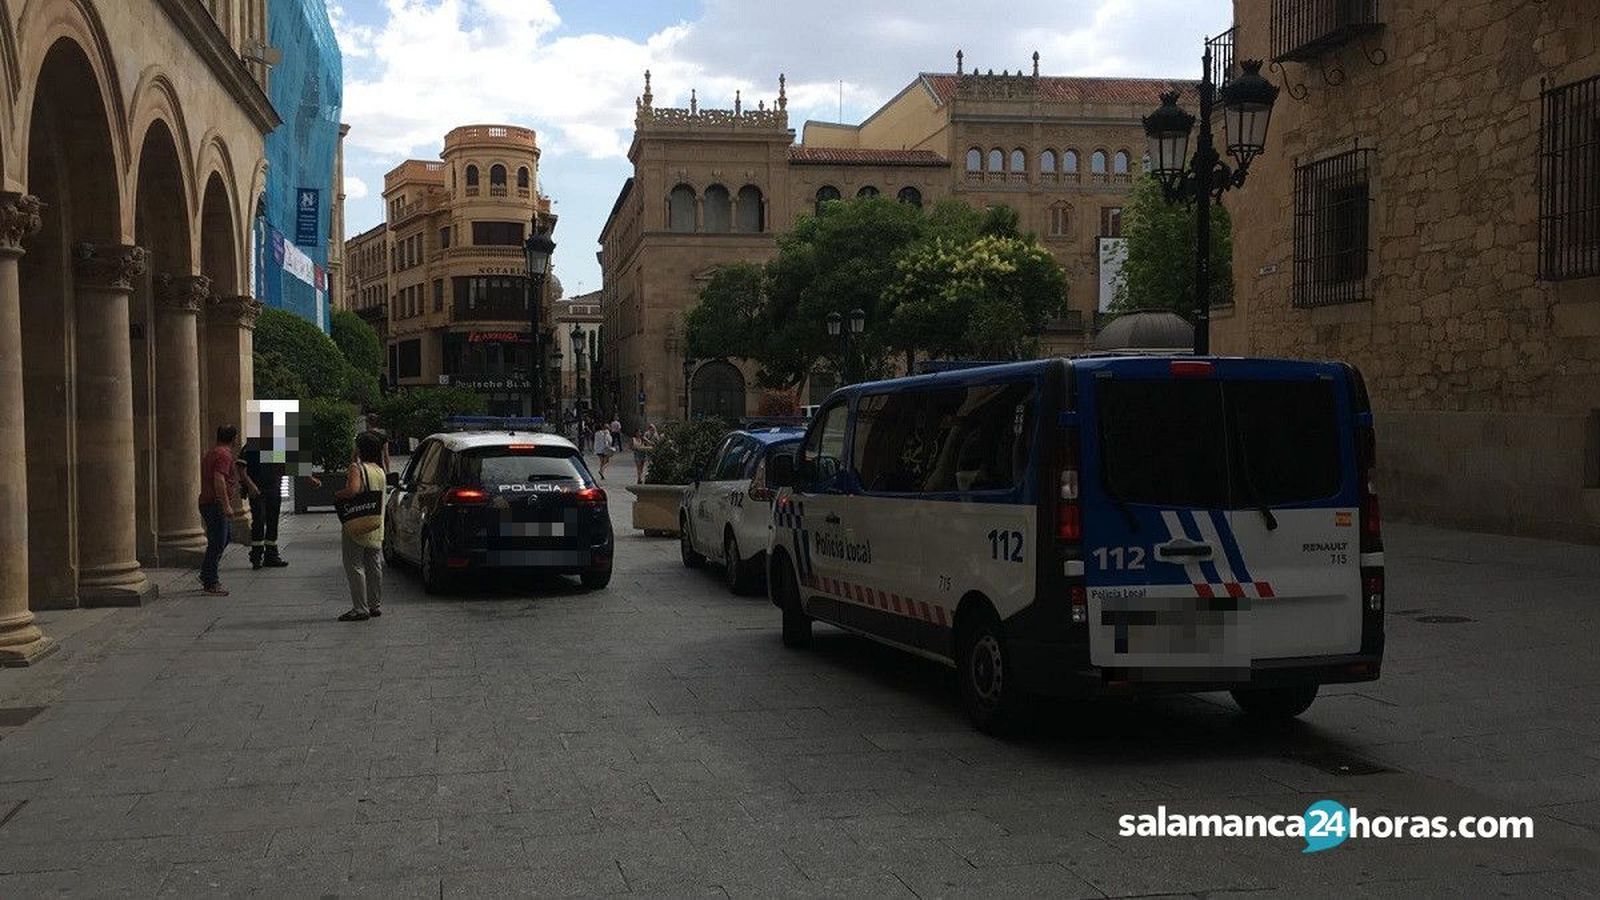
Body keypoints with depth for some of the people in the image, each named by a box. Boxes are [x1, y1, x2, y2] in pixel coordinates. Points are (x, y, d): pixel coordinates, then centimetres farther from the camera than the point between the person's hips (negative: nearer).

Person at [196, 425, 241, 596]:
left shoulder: (209, 453, 18)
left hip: (206, 502, 10)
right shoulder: (224, 454, -15)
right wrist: (227, 506, -24)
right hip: (215, 504, -10)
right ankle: (211, 583, -3)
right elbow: (219, 480, -25)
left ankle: (206, 575, 25)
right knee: (217, 543, -6)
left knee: (222, 539, 20)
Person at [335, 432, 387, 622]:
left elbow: (353, 490, -29)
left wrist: (336, 494, -9)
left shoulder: (357, 468, -14)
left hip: (357, 526, -7)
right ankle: (376, 605, 20)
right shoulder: (380, 471, 10)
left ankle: (360, 608, -5)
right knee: (374, 566, 14)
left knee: (355, 566, -2)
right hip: (376, 527, 7)